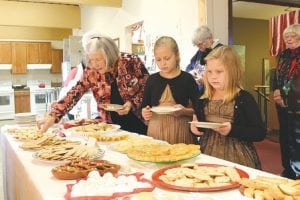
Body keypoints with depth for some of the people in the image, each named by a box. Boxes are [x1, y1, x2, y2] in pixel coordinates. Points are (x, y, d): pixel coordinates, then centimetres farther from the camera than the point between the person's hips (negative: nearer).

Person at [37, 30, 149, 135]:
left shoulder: (131, 62, -16)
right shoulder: (91, 71, -8)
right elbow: (74, 94, -12)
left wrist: (132, 103, -20)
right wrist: (53, 116, -23)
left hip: (137, 124, -2)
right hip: (111, 126, 2)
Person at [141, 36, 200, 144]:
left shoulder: (187, 78, -3)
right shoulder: (152, 79, 5)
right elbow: (144, 108, 11)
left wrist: (184, 111, -19)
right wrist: (145, 113, -9)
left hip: (180, 131, -2)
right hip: (156, 131, 2)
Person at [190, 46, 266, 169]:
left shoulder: (244, 99, -9)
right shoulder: (203, 100, 4)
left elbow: (260, 133, -11)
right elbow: (198, 127, 19)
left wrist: (232, 130, -24)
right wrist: (194, 128, -4)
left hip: (236, 158, -4)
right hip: (208, 155, 4)